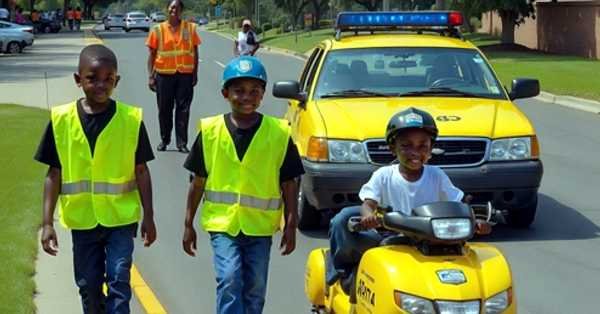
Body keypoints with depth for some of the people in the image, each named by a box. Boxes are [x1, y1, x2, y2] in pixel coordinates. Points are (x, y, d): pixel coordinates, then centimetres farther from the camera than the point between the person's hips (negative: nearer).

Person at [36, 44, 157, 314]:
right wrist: (47, 222, -5)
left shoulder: (131, 119, -9)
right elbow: (54, 175, -2)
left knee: (118, 281, -6)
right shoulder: (61, 120, -7)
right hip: (82, 219, 2)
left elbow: (141, 171, -1)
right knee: (88, 286, 14)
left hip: (121, 218, -2)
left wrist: (148, 216, 1)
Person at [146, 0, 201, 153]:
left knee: (183, 109, -1)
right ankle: (164, 140, 23)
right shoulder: (158, 29, 2)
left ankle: (182, 143, 3)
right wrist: (151, 76, -2)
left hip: (185, 74, 0)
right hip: (164, 74, 0)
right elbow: (152, 54, 3)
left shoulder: (190, 28, 4)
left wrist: (195, 74, 2)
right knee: (164, 109, 8)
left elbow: (195, 52, 7)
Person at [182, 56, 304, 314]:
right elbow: (198, 181, 5)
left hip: (260, 226, 1)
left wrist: (291, 226, 0)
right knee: (229, 281, -17)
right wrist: (189, 224, 7)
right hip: (222, 223, -1)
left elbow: (289, 183, 2)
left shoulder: (279, 133, -3)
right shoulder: (210, 131, -2)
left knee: (255, 291, 8)